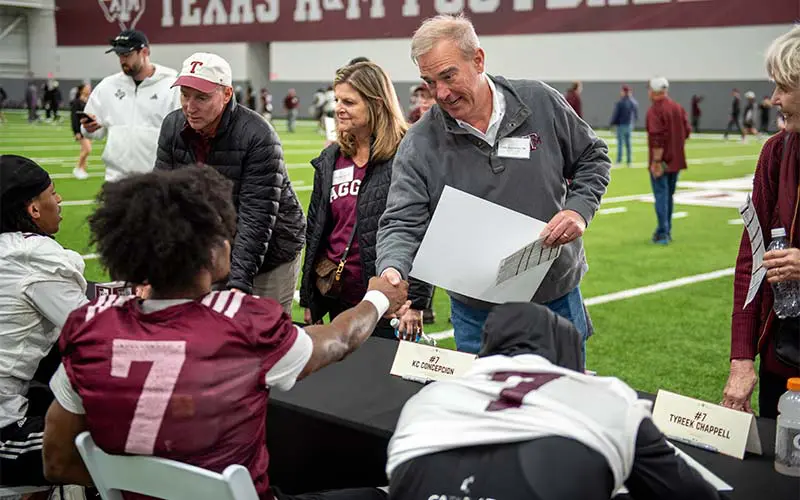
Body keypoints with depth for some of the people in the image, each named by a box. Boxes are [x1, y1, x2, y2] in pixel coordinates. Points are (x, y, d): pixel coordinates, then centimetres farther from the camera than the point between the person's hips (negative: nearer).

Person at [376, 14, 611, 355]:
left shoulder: (540, 102, -7)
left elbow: (592, 158, 5)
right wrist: (392, 269, -35)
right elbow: (402, 223, -14)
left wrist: (579, 209, -12)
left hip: (557, 298, 1)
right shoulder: (419, 145, -11)